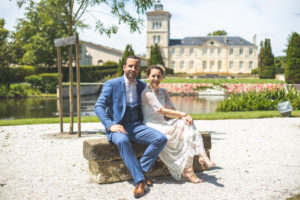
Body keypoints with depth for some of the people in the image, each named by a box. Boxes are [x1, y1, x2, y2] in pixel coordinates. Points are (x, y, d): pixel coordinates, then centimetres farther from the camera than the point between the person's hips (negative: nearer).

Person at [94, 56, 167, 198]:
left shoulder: (142, 85, 14)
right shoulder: (112, 84, 1)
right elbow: (98, 106, -5)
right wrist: (110, 125, -20)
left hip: (137, 126, 4)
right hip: (118, 127, -4)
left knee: (161, 139, -21)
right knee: (122, 141, -38)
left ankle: (141, 170, -11)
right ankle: (140, 181, -32)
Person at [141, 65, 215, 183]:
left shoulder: (163, 92, 15)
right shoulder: (146, 93, -10)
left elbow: (171, 109, 6)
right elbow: (162, 111, -17)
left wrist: (182, 117, -16)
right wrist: (184, 114, -16)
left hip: (163, 123, 7)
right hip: (152, 126, -6)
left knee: (187, 124, -19)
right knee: (184, 134, -23)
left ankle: (202, 156, -28)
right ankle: (187, 170, -18)